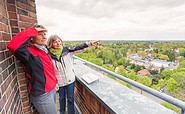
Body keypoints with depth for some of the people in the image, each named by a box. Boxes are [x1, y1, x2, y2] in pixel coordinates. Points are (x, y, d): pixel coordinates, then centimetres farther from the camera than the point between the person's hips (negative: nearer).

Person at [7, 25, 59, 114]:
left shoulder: (45, 49, 4)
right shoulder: (30, 52, -21)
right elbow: (13, 45, -44)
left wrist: (55, 81, 18)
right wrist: (33, 30, -32)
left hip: (51, 89, 8)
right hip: (42, 94, -8)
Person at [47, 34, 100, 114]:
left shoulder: (67, 50, -9)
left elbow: (78, 48, -21)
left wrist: (90, 43, -34)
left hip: (70, 80, -1)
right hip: (59, 82, 1)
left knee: (70, 99, 13)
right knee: (61, 98, 24)